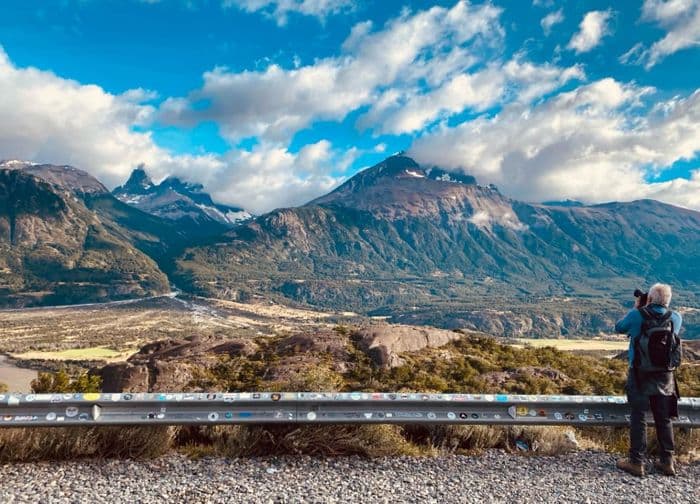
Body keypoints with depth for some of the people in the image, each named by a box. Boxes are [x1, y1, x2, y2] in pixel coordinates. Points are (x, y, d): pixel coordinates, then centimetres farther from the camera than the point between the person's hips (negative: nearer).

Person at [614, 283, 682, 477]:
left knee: (638, 418, 4)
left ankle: (636, 463, 9)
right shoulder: (676, 318, -5)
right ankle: (667, 462, 22)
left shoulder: (637, 316, -16)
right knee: (664, 419, 15)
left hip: (640, 374, -3)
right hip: (665, 375, 3)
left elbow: (619, 328, 3)